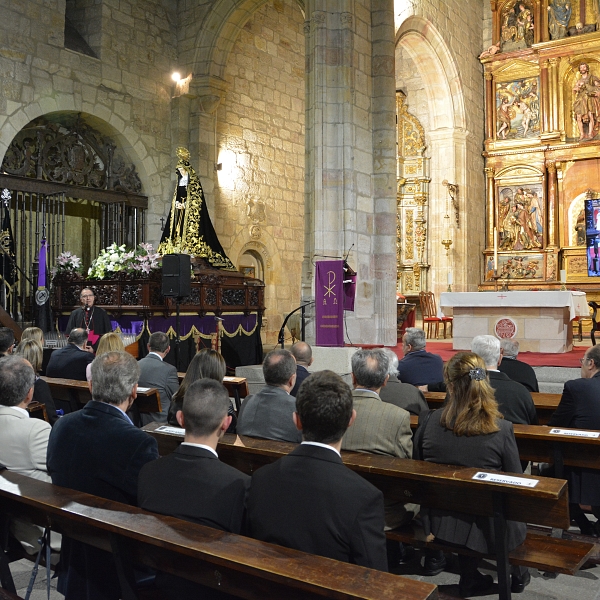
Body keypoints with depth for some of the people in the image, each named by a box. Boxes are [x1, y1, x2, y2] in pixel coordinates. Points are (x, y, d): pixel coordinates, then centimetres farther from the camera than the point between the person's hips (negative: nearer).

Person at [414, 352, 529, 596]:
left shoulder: (427, 422, -15)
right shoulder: (502, 429, -21)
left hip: (438, 525, 2)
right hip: (487, 529, -1)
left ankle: (470, 579, 44)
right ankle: (518, 575, 52)